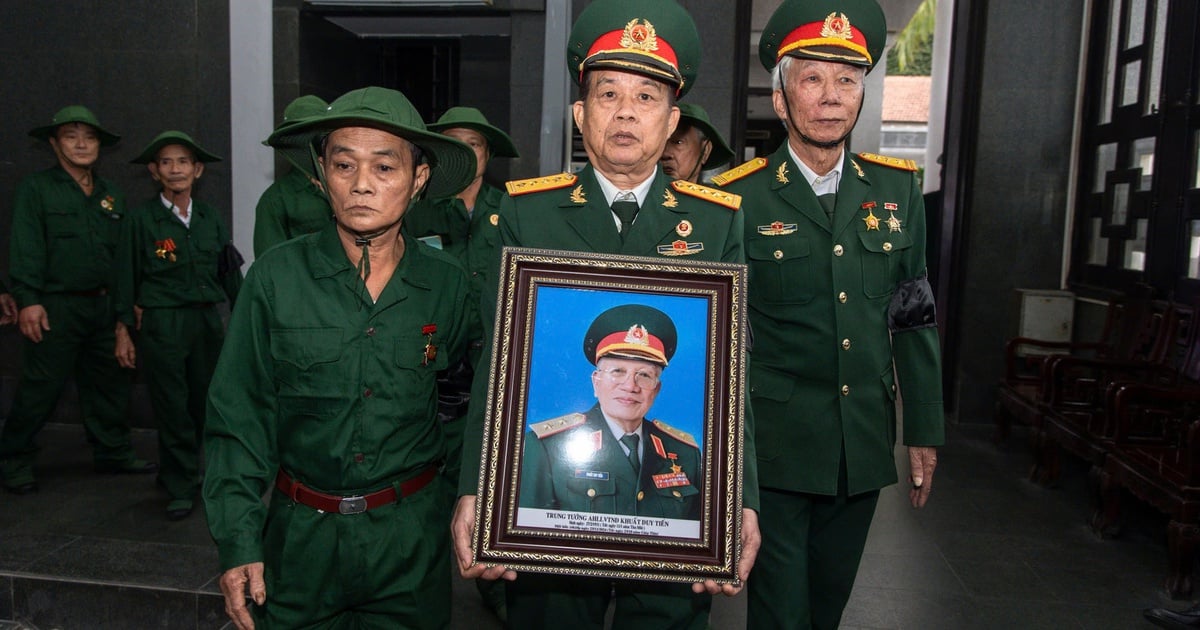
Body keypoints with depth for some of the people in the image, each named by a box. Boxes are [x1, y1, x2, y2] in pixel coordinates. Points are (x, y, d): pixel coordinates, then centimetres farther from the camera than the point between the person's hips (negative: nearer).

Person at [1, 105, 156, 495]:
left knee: (110, 383, 10)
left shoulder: (111, 195, 15)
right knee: (41, 388, -1)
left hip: (105, 305, 5)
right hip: (57, 307, -5)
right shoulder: (36, 189, 1)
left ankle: (114, 452, 23)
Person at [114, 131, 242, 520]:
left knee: (206, 400, 10)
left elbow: (230, 273, 13)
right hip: (161, 324, -3)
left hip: (207, 321, 4)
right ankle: (181, 488, 12)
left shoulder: (210, 218, 8)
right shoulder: (141, 218, -2)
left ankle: (204, 475, 28)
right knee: (172, 406, 0)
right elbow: (126, 277, 0)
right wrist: (124, 331, -2)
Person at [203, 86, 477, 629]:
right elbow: (238, 419, -5)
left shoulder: (448, 285, -5)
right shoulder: (276, 276, -8)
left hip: (412, 537, 1)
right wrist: (238, 543, -8)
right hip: (301, 535, 0)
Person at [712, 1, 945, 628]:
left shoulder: (897, 189, 4)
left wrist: (924, 431, 8)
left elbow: (914, 320, 8)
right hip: (773, 451, -4)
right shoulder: (738, 198, -8)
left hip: (864, 449, 4)